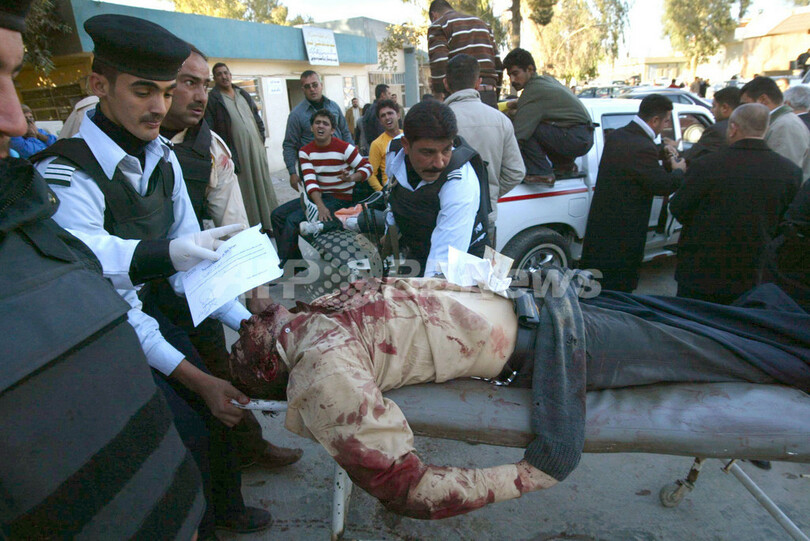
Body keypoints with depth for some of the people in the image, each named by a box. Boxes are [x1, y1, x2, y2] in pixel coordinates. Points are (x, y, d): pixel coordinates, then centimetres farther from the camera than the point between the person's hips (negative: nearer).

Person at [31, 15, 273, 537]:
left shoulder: (163, 156, 0)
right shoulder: (66, 172, -23)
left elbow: (194, 256, -3)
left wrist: (246, 321, -14)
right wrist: (193, 376, -28)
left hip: (156, 312, 6)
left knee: (219, 409, 5)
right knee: (188, 432, -11)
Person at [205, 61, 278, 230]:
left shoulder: (243, 94, 16)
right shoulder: (212, 99, -1)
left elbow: (257, 118, 22)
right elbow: (210, 129, -8)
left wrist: (261, 137, 10)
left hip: (256, 149, 5)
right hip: (236, 152, -5)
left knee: (264, 186, 8)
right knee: (245, 191, -2)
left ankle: (269, 224, 17)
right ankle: (252, 228, 5)